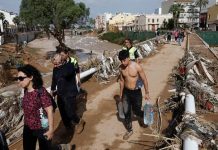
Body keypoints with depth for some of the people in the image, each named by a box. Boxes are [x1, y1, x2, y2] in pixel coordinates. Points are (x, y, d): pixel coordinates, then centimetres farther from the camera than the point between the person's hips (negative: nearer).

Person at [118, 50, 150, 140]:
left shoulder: (137, 66, -20)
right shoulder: (121, 68, -5)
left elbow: (144, 80, -10)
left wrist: (146, 93, -7)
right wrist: (121, 93, 15)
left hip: (136, 92, -4)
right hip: (126, 92, 4)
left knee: (136, 111, 9)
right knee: (126, 113, 9)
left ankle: (144, 116, 46)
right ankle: (129, 130, 30)